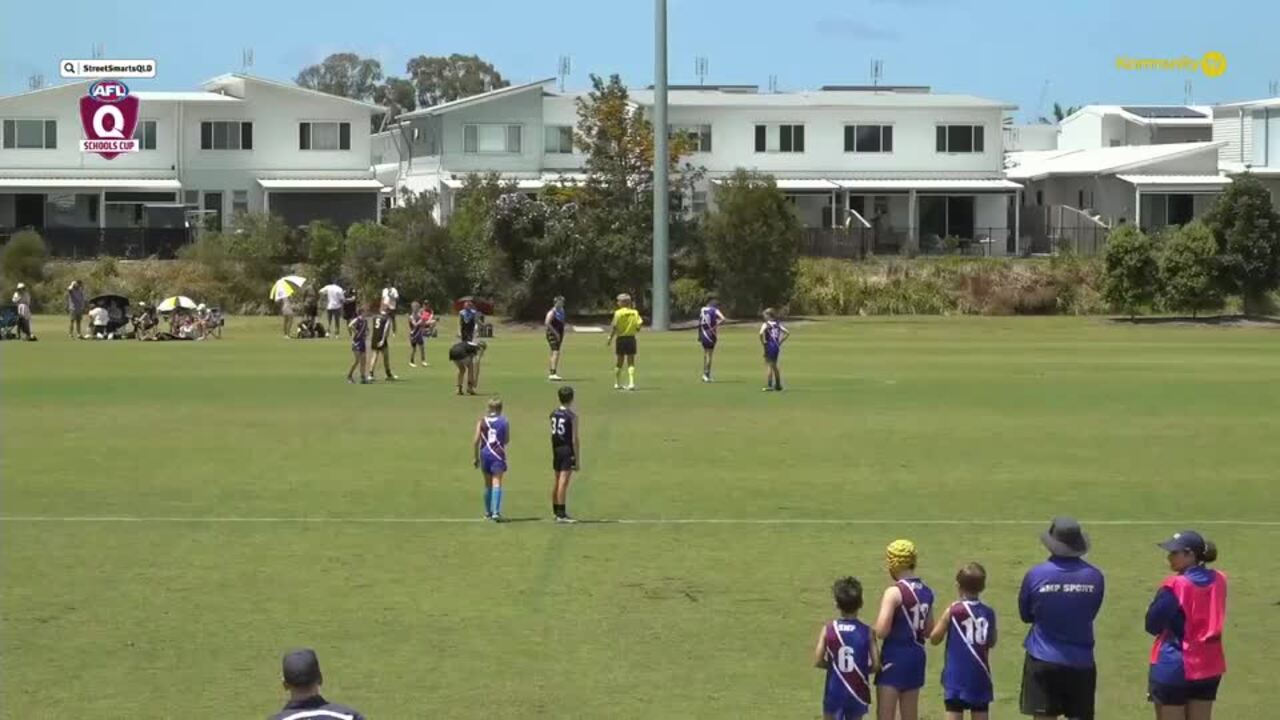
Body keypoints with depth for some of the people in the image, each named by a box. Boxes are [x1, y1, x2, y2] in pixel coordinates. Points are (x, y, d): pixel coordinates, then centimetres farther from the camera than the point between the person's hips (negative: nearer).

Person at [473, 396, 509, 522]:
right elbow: (507, 440, 5)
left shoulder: (482, 421, 2)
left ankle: (488, 512, 25)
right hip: (498, 455, -2)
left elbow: (476, 440, -2)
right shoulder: (504, 422, -1)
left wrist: (476, 457, 6)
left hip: (485, 454, 2)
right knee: (497, 483, -8)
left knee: (488, 484, 15)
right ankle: (496, 511, -24)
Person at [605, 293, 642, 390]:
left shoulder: (618, 313, -10)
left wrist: (610, 338, -8)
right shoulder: (635, 312, 0)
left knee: (620, 362, 11)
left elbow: (614, 327, -15)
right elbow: (638, 326, -3)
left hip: (621, 338, -2)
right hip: (631, 338, 2)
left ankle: (617, 383, 20)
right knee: (631, 363, 3)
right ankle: (631, 382, -11)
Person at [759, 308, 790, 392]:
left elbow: (761, 333, -28)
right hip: (777, 346, 6)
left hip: (769, 346, -6)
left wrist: (763, 341, -12)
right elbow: (787, 333, 7)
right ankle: (778, 385, 24)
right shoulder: (778, 324, 7)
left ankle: (769, 385, -11)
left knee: (769, 365, -4)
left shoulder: (766, 324, -9)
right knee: (774, 366, 19)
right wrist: (780, 341, 9)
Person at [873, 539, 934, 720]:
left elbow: (881, 631, -20)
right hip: (917, 655, 7)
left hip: (895, 656, -7)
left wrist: (871, 631, 0)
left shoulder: (894, 592, -15)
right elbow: (928, 631, 14)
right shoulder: (926, 592, 8)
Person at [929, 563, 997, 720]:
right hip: (980, 677, 3)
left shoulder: (953, 611, -9)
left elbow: (934, 638, -2)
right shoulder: (988, 613, 0)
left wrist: (943, 618, 9)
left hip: (956, 676, -3)